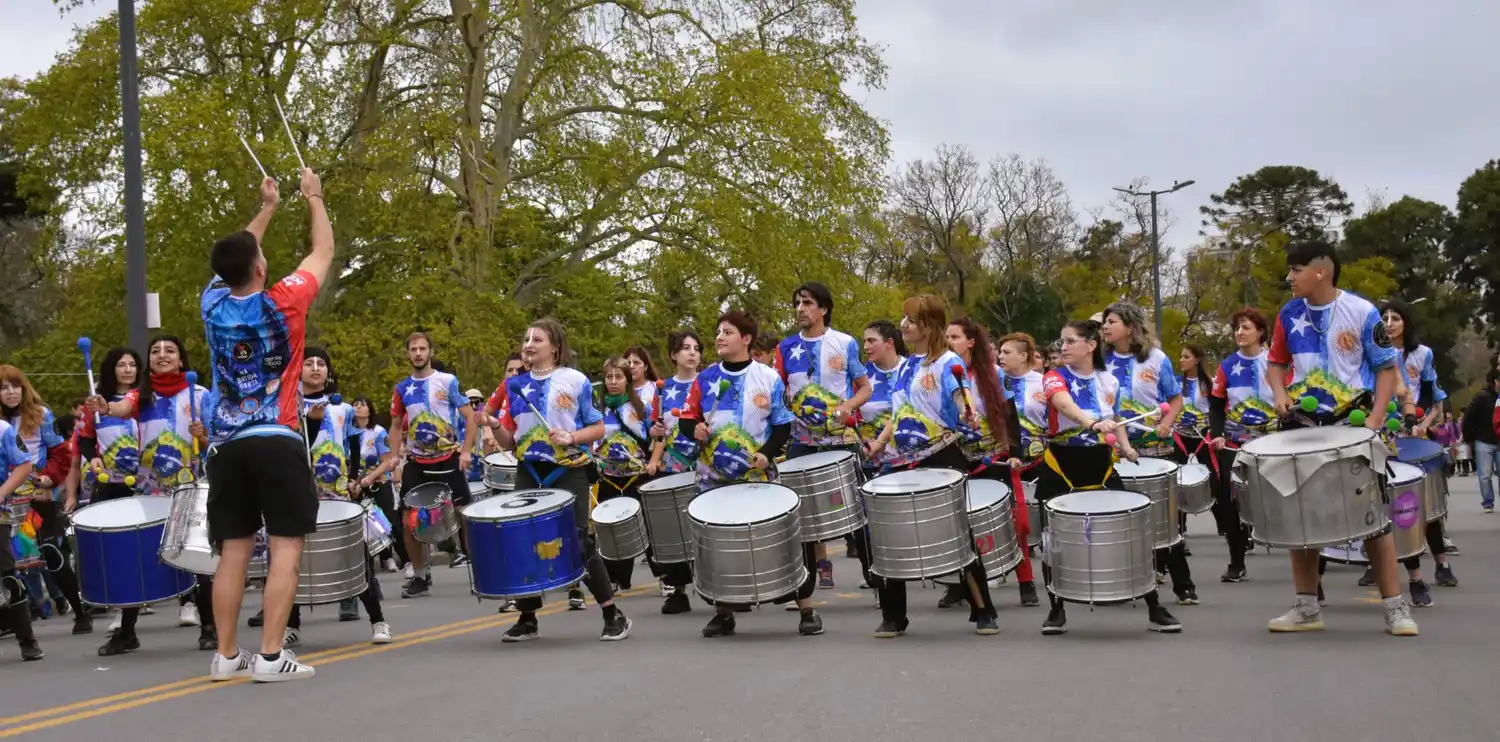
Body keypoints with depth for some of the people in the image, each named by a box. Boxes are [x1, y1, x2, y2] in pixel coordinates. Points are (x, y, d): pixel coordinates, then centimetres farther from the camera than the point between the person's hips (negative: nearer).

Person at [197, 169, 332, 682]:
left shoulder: (213, 303, 4)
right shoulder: (282, 303, -8)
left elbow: (236, 258, 25)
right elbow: (324, 254, 7)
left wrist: (266, 209, 33)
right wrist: (315, 199, 20)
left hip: (226, 445, 5)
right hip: (276, 442, -5)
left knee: (233, 552, 8)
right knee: (285, 549, -3)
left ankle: (226, 656, 11)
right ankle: (271, 656, -8)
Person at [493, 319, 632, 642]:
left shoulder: (575, 381, -3)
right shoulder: (515, 385, 9)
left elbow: (598, 428, -1)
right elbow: (509, 440, 8)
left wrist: (571, 438, -18)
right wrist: (493, 425, -12)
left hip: (568, 471, -4)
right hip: (529, 473, 5)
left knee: (579, 541, -8)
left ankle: (614, 616, 2)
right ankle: (527, 619, 13)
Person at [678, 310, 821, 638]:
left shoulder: (769, 378, -2)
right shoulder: (706, 378, 4)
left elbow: (783, 425, 0)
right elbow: (685, 420, 7)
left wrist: (768, 453, -16)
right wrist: (694, 429, -15)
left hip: (758, 476, -2)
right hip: (714, 477, 2)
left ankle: (806, 609, 7)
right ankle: (723, 612, 17)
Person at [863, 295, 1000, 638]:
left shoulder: (948, 363, -7)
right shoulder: (906, 367, 15)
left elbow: (961, 397, -26)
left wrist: (968, 416, -47)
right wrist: (878, 444, 7)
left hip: (942, 459, -7)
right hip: (905, 462, 7)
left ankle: (984, 613, 11)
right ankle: (893, 617, 14)